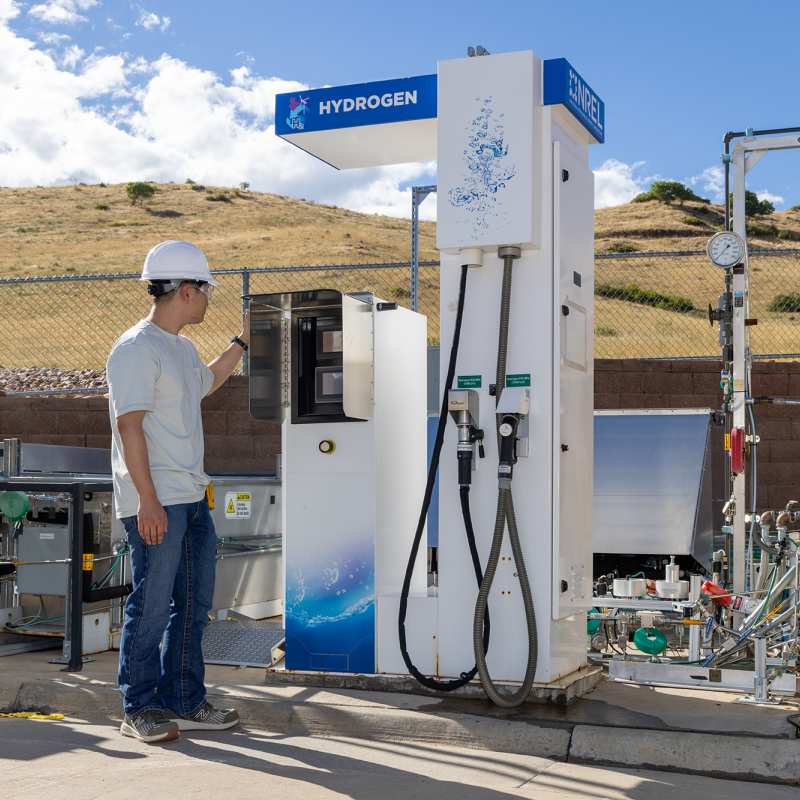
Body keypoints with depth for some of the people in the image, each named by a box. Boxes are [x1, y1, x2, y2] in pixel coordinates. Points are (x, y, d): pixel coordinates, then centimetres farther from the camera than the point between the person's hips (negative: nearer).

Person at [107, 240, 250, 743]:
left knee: (194, 602, 13)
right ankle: (141, 709, 10)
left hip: (192, 498, 10)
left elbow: (205, 384, 40)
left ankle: (185, 703, 23)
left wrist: (243, 342, 34)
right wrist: (147, 499, -23)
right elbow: (129, 425, -18)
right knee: (151, 605, -2)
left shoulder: (183, 348, 17)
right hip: (156, 502, -10)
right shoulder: (137, 349, -12)